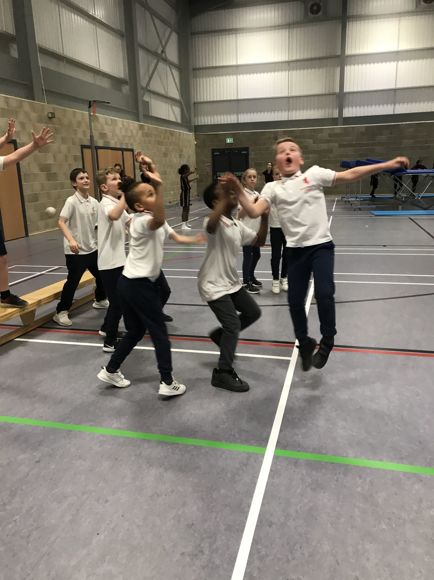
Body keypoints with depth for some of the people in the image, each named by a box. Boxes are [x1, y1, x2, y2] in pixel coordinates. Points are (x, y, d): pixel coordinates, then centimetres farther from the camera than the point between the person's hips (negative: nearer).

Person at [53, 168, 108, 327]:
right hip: (75, 251, -7)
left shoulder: (94, 202, 4)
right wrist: (71, 240, -35)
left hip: (92, 248, 7)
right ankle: (61, 312, 11)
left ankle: (100, 300, 44)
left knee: (101, 275, 18)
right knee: (72, 281, -3)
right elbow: (61, 222, -22)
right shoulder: (71, 201, -15)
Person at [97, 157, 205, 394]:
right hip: (138, 285, -10)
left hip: (131, 283, 10)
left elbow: (175, 236, 23)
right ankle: (168, 382, 11)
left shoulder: (154, 221, 12)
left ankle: (110, 371, 32)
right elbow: (159, 220, -45)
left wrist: (197, 238, 14)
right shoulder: (142, 221, -20)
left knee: (135, 331, 20)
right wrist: (159, 186, -54)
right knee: (159, 332, 1)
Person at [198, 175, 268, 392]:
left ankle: (220, 335, 36)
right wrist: (226, 196, -48)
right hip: (213, 285, -9)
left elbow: (259, 240, 11)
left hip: (232, 282, 9)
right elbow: (211, 225, -45)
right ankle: (223, 373, 3)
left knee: (253, 313, 18)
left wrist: (264, 216, -1)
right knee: (233, 324, -12)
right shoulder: (215, 223, -20)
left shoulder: (237, 225, 6)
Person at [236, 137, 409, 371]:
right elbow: (254, 212, -9)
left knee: (324, 293, -14)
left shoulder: (314, 174, 0)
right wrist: (239, 193, -23)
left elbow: (349, 175, -3)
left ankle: (327, 341, 12)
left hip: (321, 245, -2)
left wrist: (386, 165, -8)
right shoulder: (272, 188, 3)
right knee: (295, 300, 5)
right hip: (295, 250, 2)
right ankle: (304, 342, 30)